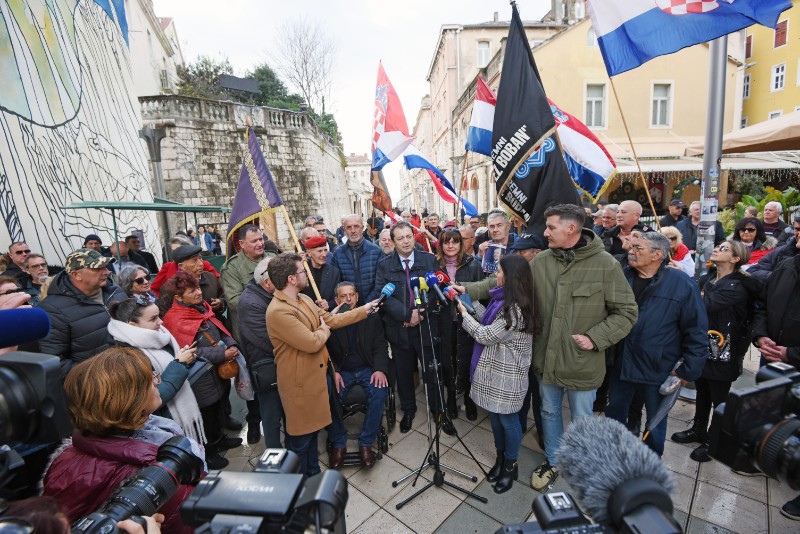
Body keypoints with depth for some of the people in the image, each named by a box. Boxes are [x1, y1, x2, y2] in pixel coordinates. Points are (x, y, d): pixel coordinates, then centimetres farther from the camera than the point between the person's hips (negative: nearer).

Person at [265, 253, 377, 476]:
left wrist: (363, 310, 11)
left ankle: (314, 475, 45)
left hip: (314, 376, 9)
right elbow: (312, 343, -29)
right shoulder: (278, 311, -28)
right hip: (299, 383, -9)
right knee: (300, 438, 11)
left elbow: (331, 319, 10)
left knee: (312, 429, 25)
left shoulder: (304, 299, 3)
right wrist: (324, 330, -7)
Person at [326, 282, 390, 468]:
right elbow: (327, 351, 2)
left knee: (380, 392, -27)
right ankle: (338, 444, -2)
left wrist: (380, 369, -14)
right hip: (342, 371, 0)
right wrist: (334, 371, -15)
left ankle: (366, 443, -8)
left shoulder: (371, 317, 4)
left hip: (367, 369, 0)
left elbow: (380, 346, 2)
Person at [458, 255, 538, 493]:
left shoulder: (514, 309, -25)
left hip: (506, 373, -9)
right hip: (494, 368, 9)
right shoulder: (504, 300, 6)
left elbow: (485, 335, -21)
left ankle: (510, 465, 31)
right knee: (495, 414, 20)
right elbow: (490, 323, 10)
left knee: (507, 418, 10)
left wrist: (464, 314, -10)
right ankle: (500, 457, 40)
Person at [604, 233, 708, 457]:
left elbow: (696, 331, -10)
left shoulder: (682, 284, -14)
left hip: (659, 371, -3)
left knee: (655, 424, 19)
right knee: (614, 414, 20)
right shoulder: (622, 276, -2)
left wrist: (688, 371, -9)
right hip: (622, 365, 4)